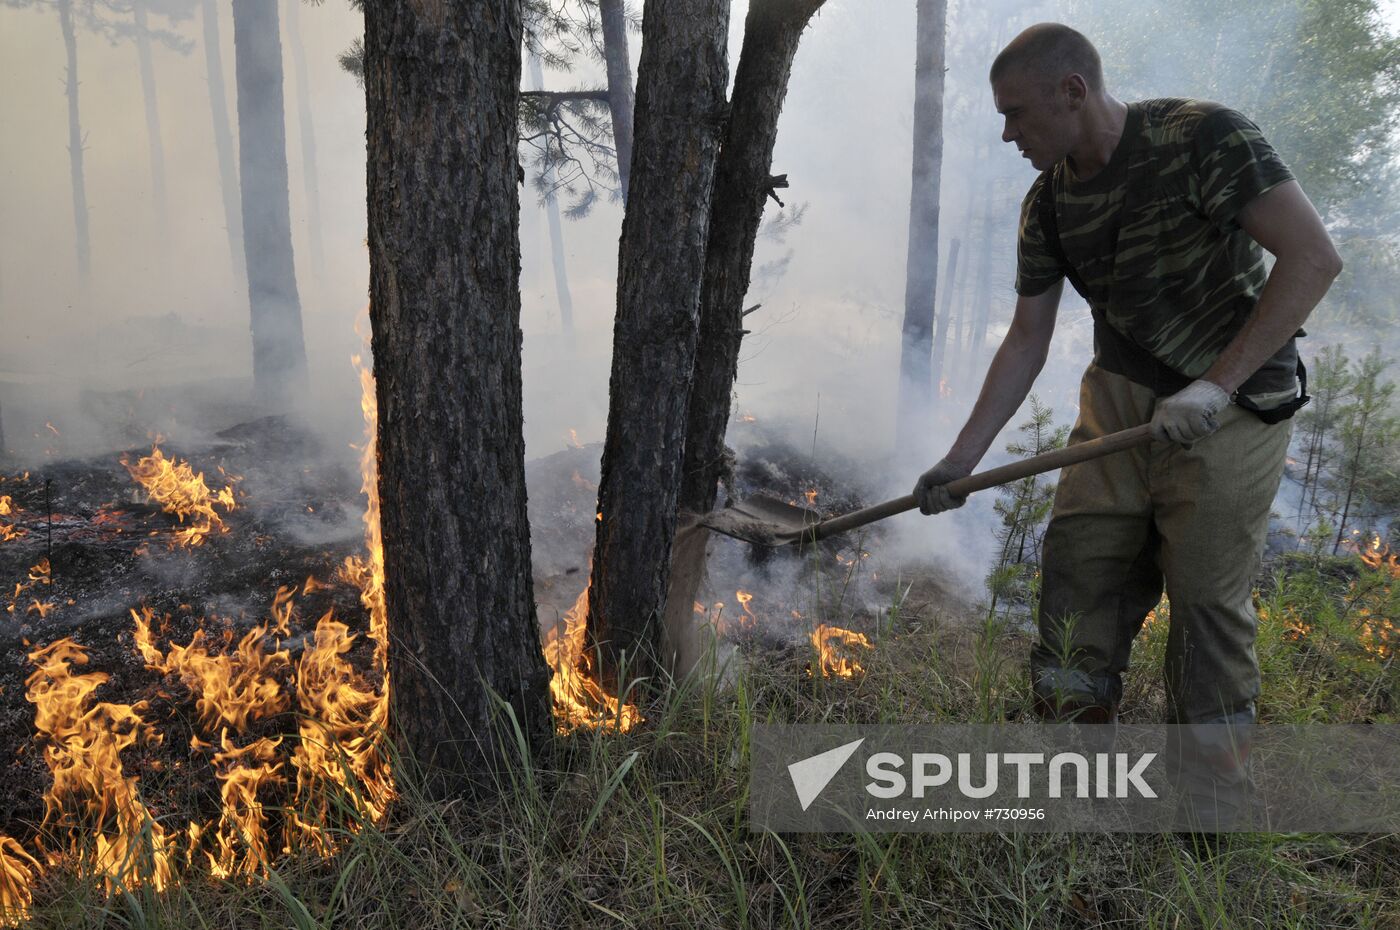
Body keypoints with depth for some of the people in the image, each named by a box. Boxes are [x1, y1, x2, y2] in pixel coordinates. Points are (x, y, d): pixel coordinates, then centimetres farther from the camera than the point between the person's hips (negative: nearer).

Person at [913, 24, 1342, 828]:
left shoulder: (1203, 137, -16)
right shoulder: (1049, 204, 2)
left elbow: (1314, 257, -20)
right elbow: (1027, 341, 6)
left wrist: (1216, 384, -26)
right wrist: (964, 458, 1)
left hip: (1231, 407, -6)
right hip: (1121, 398, 6)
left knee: (1207, 599, -3)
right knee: (1078, 565, 1)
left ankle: (1215, 793, 14)